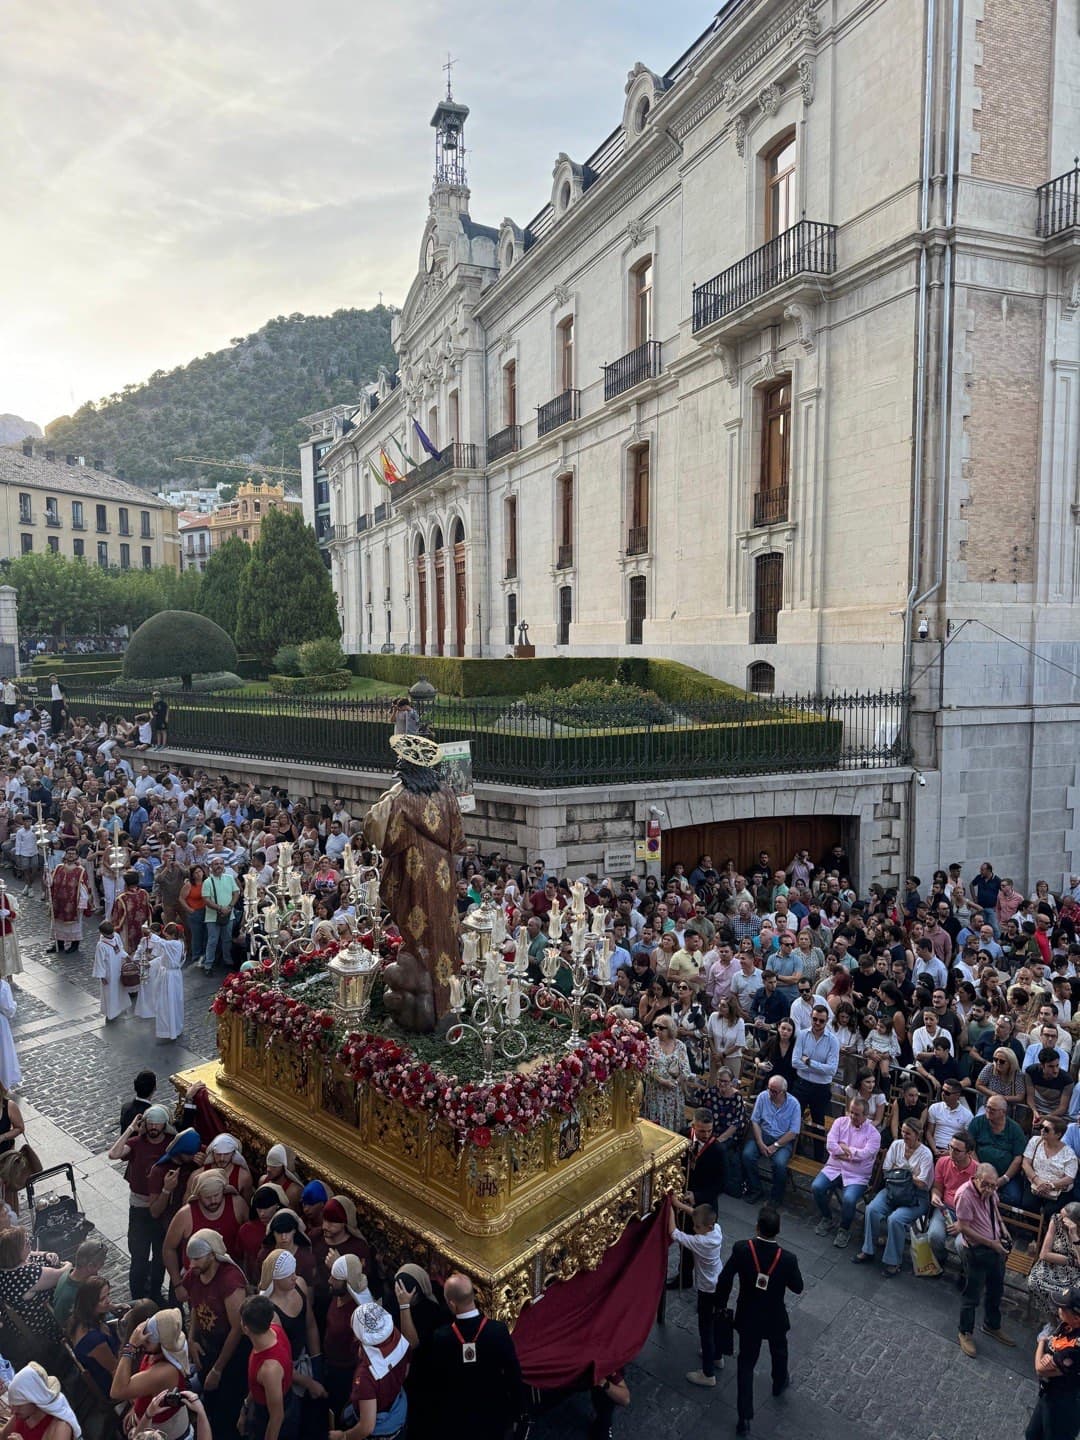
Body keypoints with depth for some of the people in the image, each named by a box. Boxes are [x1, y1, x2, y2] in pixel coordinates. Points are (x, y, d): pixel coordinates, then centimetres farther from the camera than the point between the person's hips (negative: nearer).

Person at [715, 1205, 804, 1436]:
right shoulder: (788, 1258, -29)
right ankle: (779, 1383, 59)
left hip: (748, 1318, 0)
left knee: (746, 1363, 19)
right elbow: (798, 1288, -10)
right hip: (775, 1319, 0)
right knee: (779, 1352, 32)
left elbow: (724, 1280, -17)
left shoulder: (741, 1249, -27)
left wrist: (720, 1305, 1)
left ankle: (745, 1418, 20)